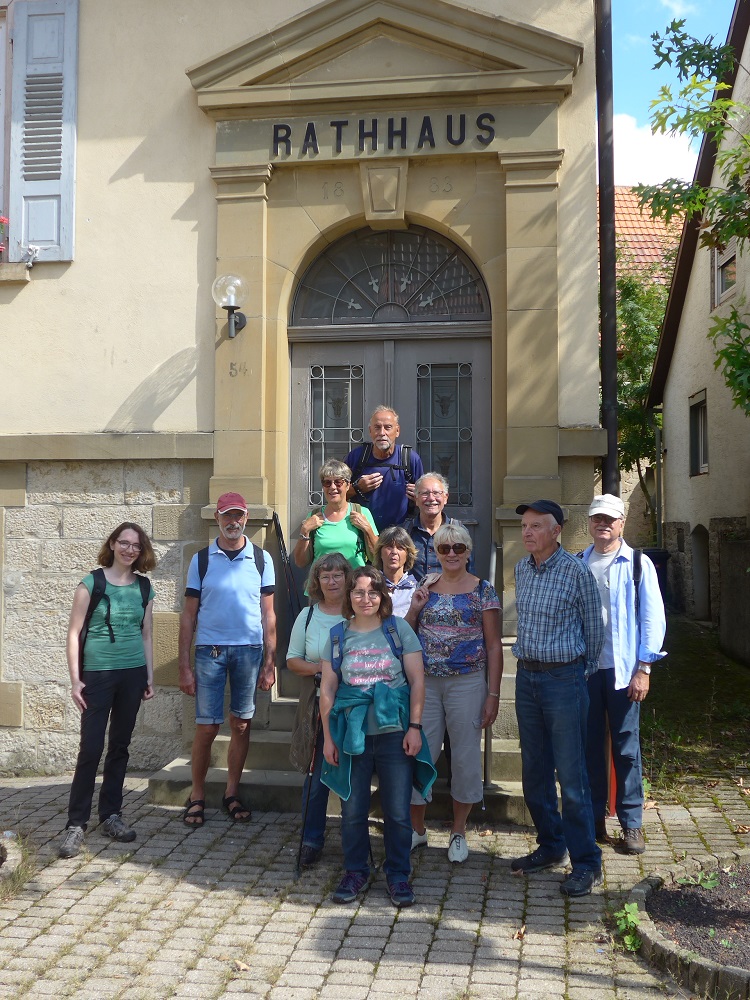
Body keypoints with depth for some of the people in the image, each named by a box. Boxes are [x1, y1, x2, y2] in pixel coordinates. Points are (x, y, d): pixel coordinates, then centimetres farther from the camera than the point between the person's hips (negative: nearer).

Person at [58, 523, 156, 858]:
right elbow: (73, 633, -6)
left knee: (120, 746, 10)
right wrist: (74, 680, -10)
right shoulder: (92, 583, -6)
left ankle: (111, 815, 21)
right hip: (97, 674, -4)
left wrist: (150, 677, 9)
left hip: (133, 675, 4)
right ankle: (76, 823, 5)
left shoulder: (144, 587, 6)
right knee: (91, 747, -5)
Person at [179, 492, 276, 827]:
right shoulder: (201, 559, 3)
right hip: (210, 650, -1)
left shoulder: (261, 558, 6)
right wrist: (184, 666, -2)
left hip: (250, 650, 1)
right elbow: (189, 616, 3)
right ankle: (197, 796, 15)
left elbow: (268, 614, 7)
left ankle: (232, 794, 21)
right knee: (206, 728, -1)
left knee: (241, 725, 8)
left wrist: (269, 662, 2)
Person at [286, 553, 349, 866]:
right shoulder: (308, 615, 6)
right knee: (317, 775, 3)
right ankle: (311, 840, 18)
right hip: (318, 708, 1)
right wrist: (319, 668, -10)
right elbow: (292, 660, 9)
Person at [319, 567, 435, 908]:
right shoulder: (338, 636, 6)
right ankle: (355, 871, 26)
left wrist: (414, 727, -7)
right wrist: (328, 736, 3)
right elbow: (327, 689, 7)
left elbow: (417, 680, 0)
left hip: (394, 732, -1)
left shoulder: (399, 629, 1)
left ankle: (398, 874, 20)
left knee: (398, 811, 2)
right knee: (352, 809, 7)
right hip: (352, 735, 2)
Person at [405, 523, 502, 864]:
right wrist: (414, 609, -4)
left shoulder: (483, 591, -1)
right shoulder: (425, 589, 9)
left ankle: (459, 831, 22)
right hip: (425, 682, 3)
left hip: (467, 682, -3)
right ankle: (416, 828, 22)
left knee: (465, 755, 5)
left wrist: (493, 694, -8)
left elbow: (494, 646, -3)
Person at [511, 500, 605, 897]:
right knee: (534, 772, 13)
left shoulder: (576, 571, -11)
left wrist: (582, 670, 7)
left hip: (563, 678, -6)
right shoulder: (521, 569, 8)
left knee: (571, 775, -4)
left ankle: (586, 863, 7)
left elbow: (594, 628, -2)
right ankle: (551, 846, 28)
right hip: (526, 677, 7)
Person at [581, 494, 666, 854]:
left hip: (622, 668, -2)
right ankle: (594, 818, 19)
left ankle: (632, 823, 13)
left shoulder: (638, 563, 1)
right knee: (590, 745, 8)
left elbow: (653, 618, -2)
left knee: (626, 747, 3)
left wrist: (644, 669, -8)